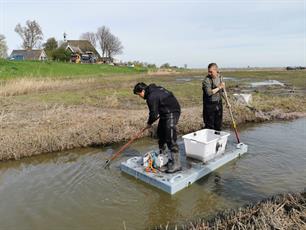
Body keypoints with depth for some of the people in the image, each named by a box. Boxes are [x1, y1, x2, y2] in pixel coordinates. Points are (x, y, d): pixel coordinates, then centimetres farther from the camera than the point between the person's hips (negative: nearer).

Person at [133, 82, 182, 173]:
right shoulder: (154, 89, 10)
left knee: (170, 139, -12)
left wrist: (149, 123, 2)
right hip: (165, 113, 11)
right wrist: (158, 115, 14)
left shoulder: (151, 97, -21)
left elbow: (153, 114, -17)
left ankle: (176, 164, -8)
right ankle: (161, 155, 34)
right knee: (160, 133, 19)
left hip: (171, 113, -11)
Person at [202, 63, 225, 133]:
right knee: (209, 125, -1)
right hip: (209, 105, -6)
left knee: (218, 124, 14)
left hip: (219, 104, 6)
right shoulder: (206, 80, -15)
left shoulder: (219, 77, 6)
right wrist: (219, 87, -21)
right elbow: (209, 92, -28)